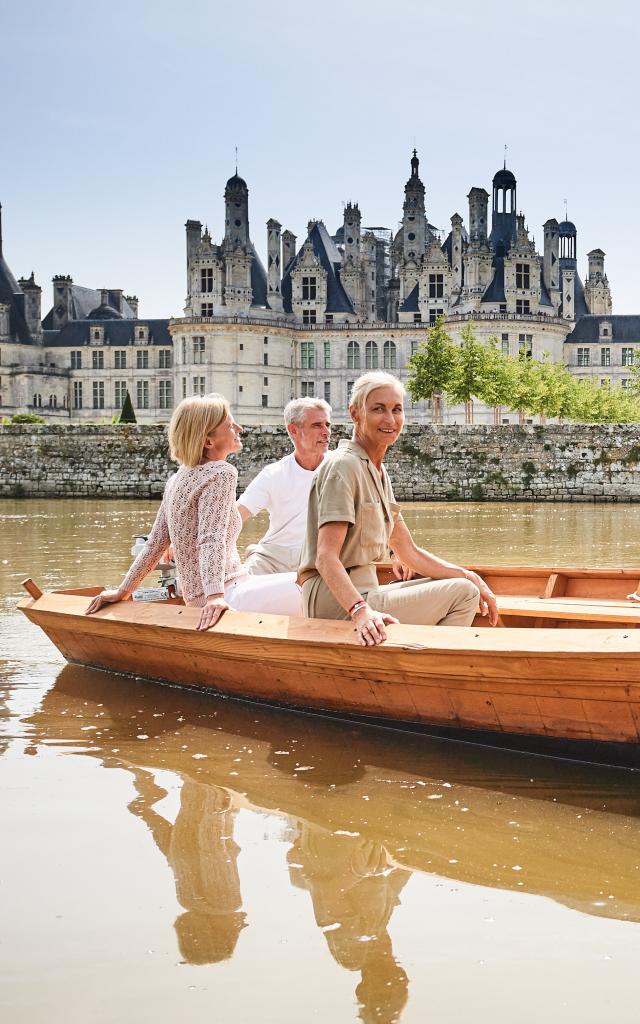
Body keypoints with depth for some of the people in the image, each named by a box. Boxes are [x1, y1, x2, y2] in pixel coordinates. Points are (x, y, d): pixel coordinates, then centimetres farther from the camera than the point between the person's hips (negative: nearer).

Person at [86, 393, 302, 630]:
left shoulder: (177, 479, 15)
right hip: (228, 596, -10)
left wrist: (123, 591, 20)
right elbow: (212, 538, -24)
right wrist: (215, 596, -35)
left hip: (197, 599, 10)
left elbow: (155, 543, 15)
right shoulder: (221, 473, -10)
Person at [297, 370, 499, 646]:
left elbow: (410, 552, 18)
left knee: (465, 587, 16)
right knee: (462, 594, -10)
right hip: (338, 604, -10)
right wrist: (361, 611, -39)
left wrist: (471, 578, 8)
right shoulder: (343, 465, -14)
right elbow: (326, 557, -24)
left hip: (362, 594, 10)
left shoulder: (379, 473, 16)